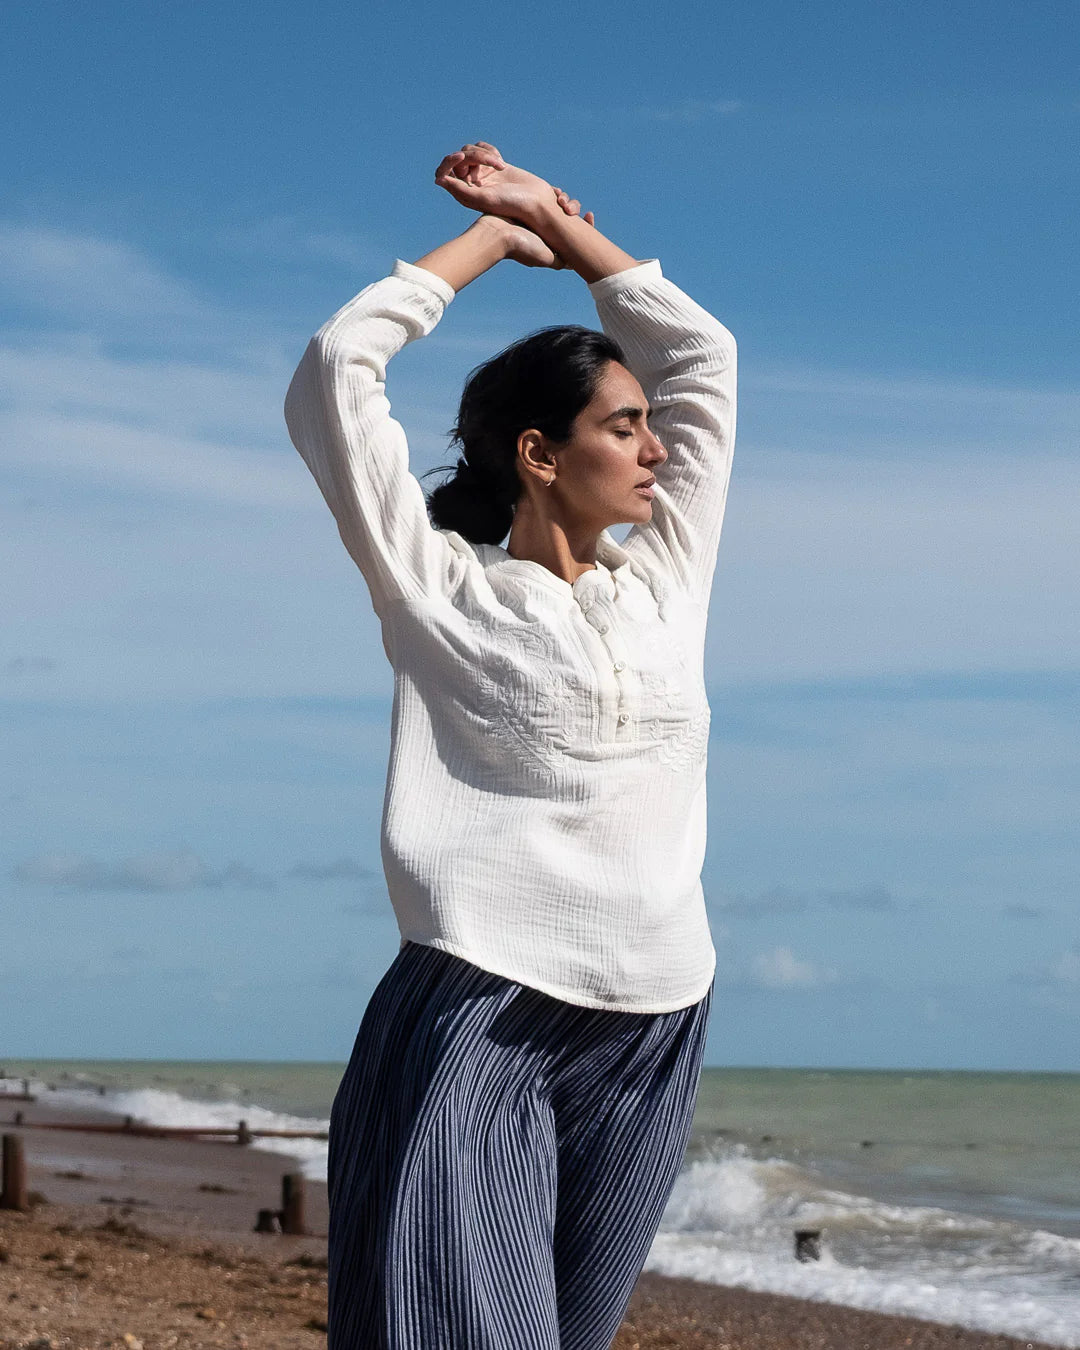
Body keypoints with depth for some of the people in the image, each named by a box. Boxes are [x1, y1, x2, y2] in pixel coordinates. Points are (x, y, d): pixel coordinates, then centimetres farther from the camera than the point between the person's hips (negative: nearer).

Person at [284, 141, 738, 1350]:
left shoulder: (664, 580, 15)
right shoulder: (440, 590, 2)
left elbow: (699, 354, 23)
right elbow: (336, 368, -2)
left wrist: (561, 223, 23)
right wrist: (490, 237, 9)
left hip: (652, 1030, 5)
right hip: (476, 1015, -5)